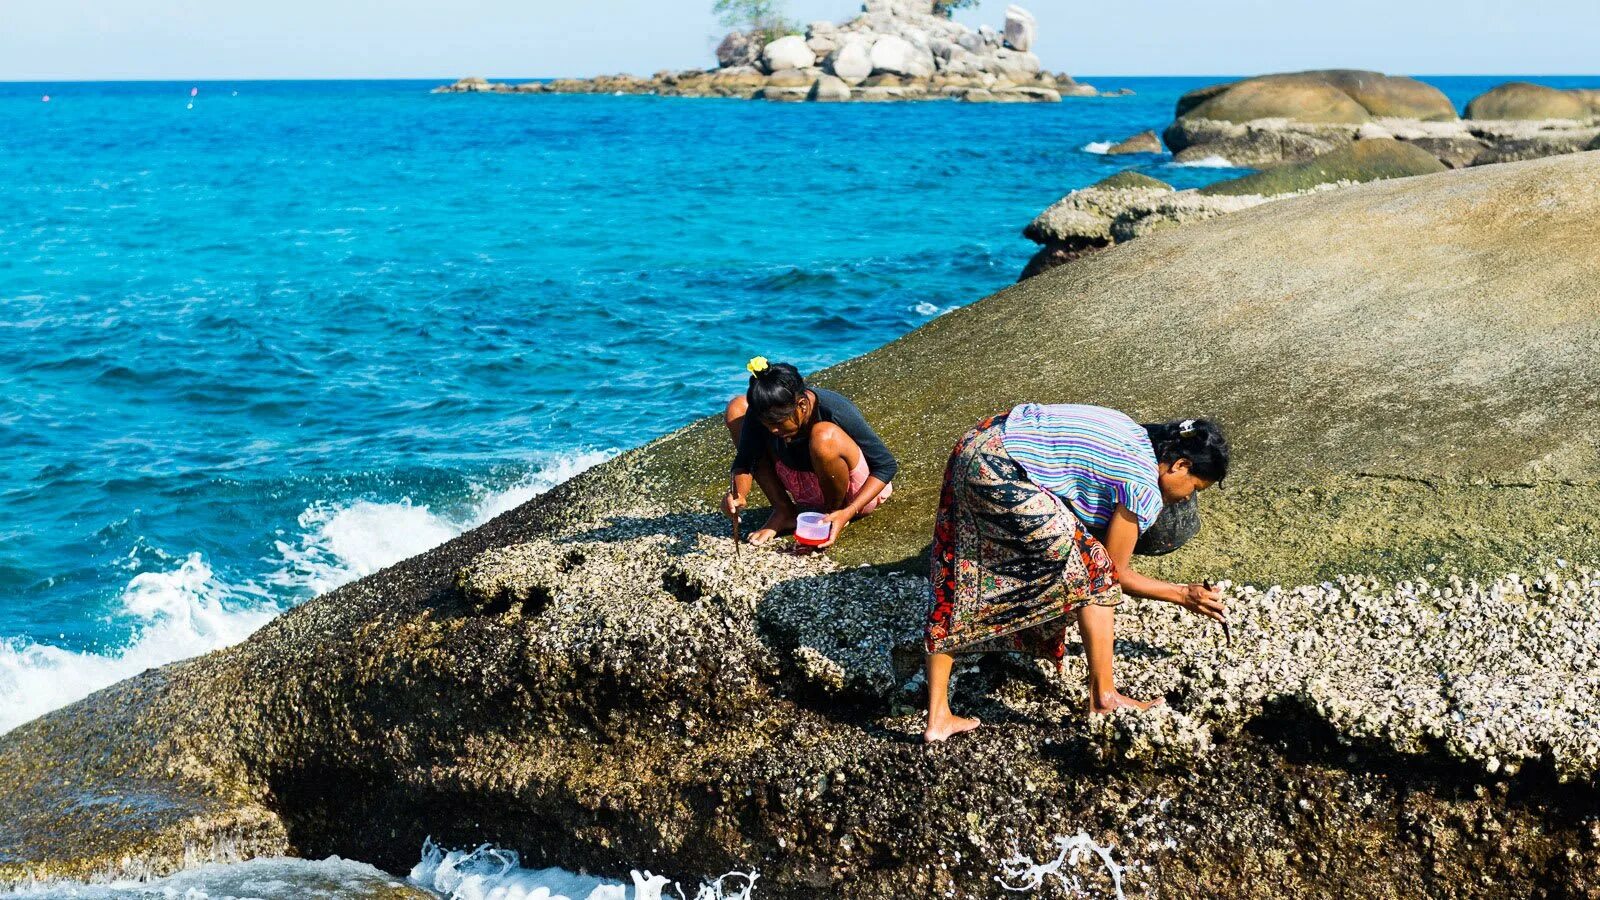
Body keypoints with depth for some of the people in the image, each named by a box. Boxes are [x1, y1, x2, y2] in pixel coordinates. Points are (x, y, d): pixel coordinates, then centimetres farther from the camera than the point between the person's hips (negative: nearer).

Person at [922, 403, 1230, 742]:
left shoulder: (1136, 435, 16)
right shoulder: (1146, 491, -7)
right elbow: (1115, 571, 2)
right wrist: (1184, 595, 13)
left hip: (975, 447, 10)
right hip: (1001, 473, -10)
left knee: (956, 584, 12)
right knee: (1093, 570, 1)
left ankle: (938, 719, 17)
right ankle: (1103, 699, 8)